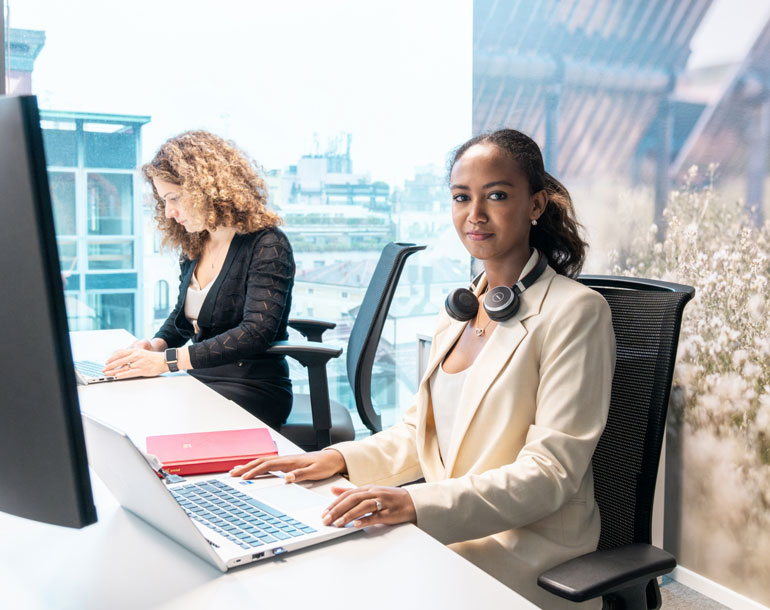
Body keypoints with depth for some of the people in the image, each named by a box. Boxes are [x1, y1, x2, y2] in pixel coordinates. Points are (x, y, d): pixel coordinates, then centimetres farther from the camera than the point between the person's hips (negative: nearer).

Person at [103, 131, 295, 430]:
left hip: (253, 393, -7)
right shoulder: (194, 245, 12)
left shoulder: (268, 245, -12)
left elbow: (256, 333, -23)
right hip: (200, 384, 7)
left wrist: (167, 360, -25)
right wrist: (157, 344, 2)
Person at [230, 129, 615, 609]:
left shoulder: (576, 312, -12)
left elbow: (550, 474, -17)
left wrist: (417, 503, -29)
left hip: (525, 543, -6)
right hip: (449, 525, 6)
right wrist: (339, 458, -1)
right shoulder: (459, 310, 12)